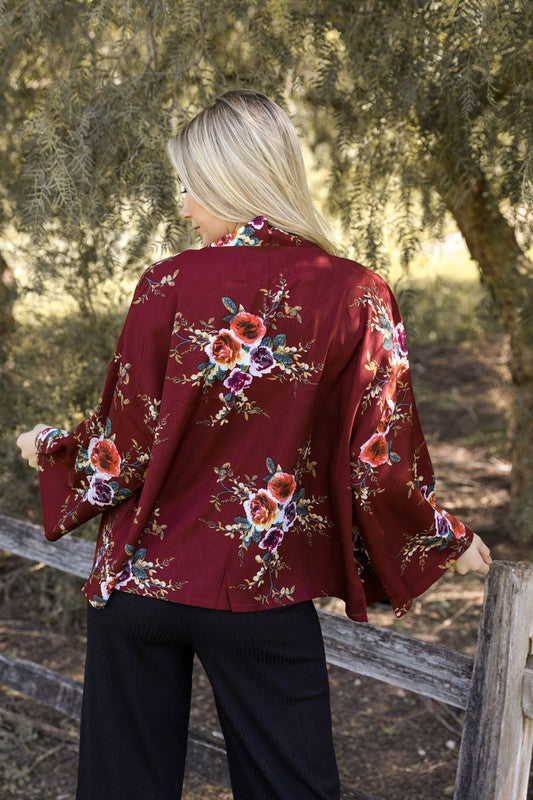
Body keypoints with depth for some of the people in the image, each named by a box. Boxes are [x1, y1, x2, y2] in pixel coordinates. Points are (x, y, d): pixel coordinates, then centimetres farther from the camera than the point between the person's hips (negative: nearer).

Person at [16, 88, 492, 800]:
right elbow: (380, 468, -9)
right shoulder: (357, 296, -9)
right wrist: (451, 541, 9)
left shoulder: (170, 286, -12)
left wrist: (51, 447, 13)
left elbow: (124, 449, -8)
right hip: (265, 594, 0)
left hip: (140, 579, 0)